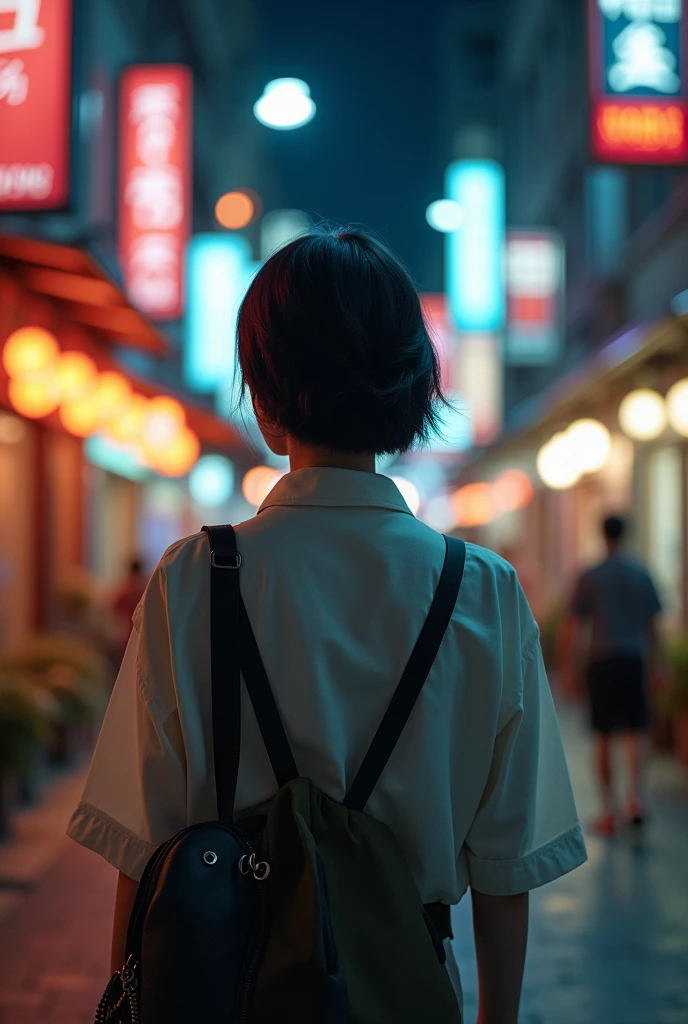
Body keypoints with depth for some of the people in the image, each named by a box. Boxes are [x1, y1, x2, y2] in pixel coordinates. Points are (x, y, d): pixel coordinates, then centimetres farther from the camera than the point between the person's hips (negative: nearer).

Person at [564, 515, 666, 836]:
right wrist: (660, 666, 14)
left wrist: (571, 671, 3)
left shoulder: (589, 578, -1)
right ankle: (635, 795, -14)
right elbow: (652, 626, 8)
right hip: (633, 659, 1)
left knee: (603, 738, 7)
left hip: (601, 661, -1)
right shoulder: (641, 574, 4)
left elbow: (576, 629, -2)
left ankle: (609, 810, 9)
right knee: (636, 731, 7)